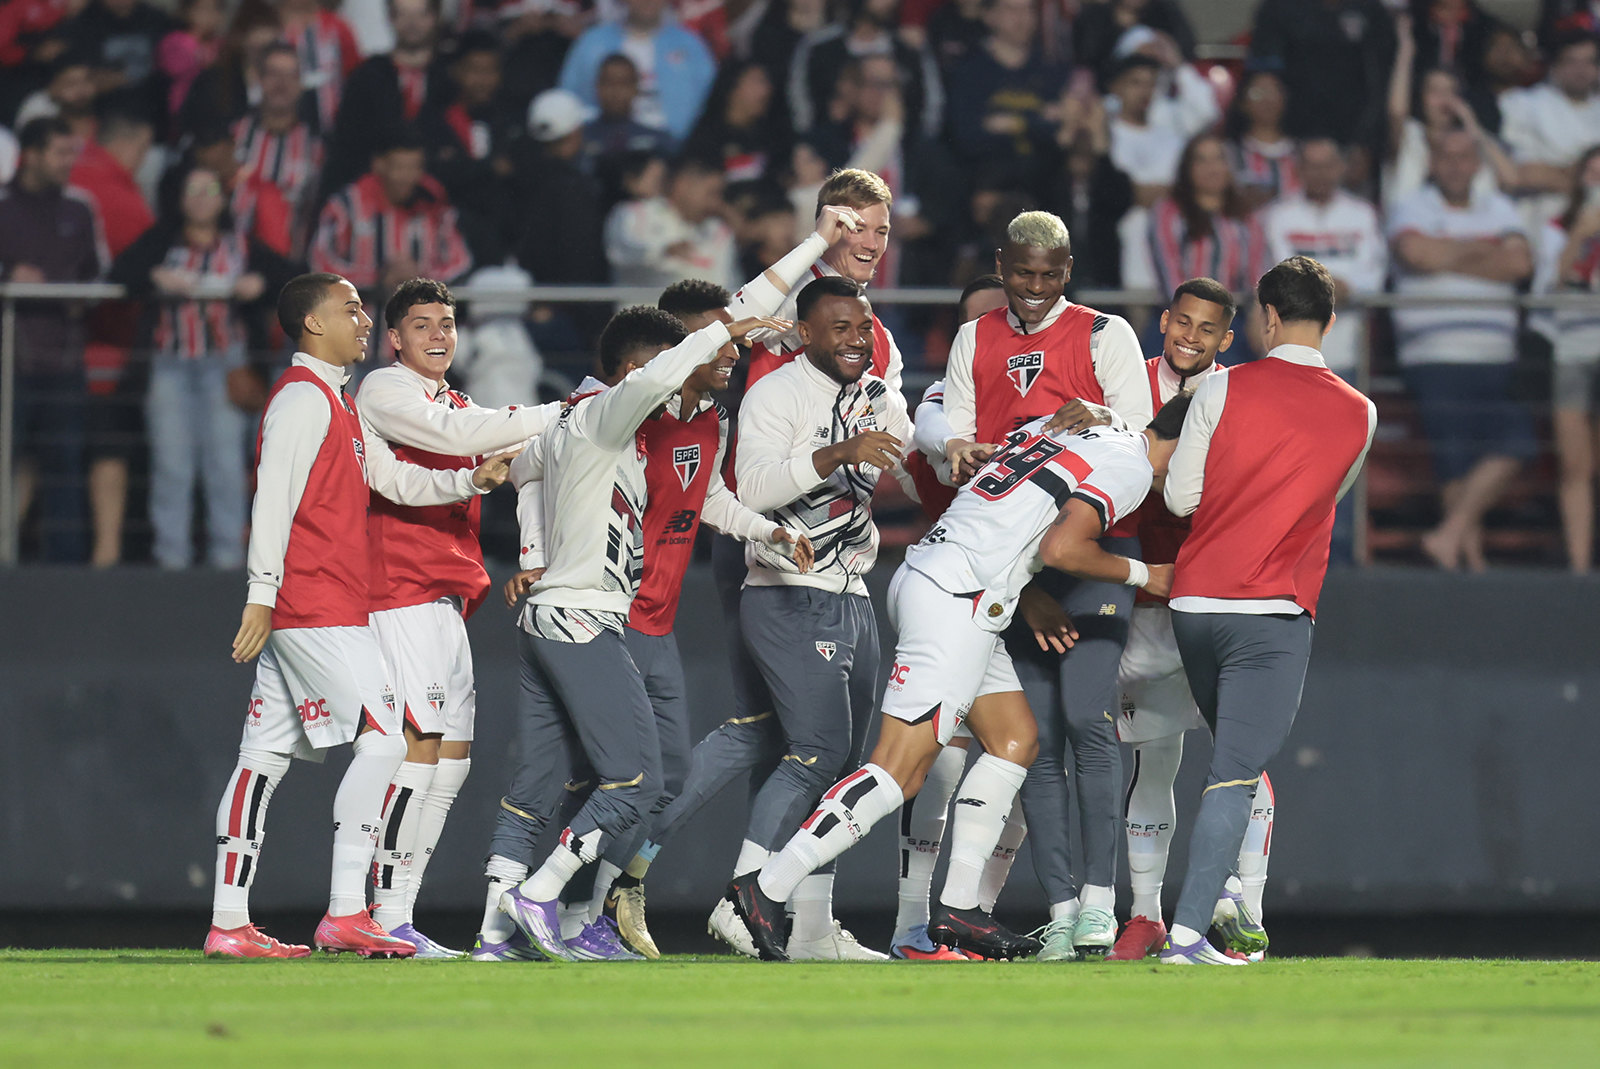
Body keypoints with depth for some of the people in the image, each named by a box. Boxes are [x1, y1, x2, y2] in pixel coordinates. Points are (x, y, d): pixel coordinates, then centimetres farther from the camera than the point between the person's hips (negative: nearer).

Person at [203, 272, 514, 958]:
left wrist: (472, 480, 10)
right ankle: (345, 914, -14)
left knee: (266, 758, 7)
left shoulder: (337, 405, 23)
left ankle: (228, 924, 6)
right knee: (382, 739, -11)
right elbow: (274, 496, -16)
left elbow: (394, 479, 24)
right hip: (316, 610, -10)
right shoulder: (303, 399, -9)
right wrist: (263, 594, -21)